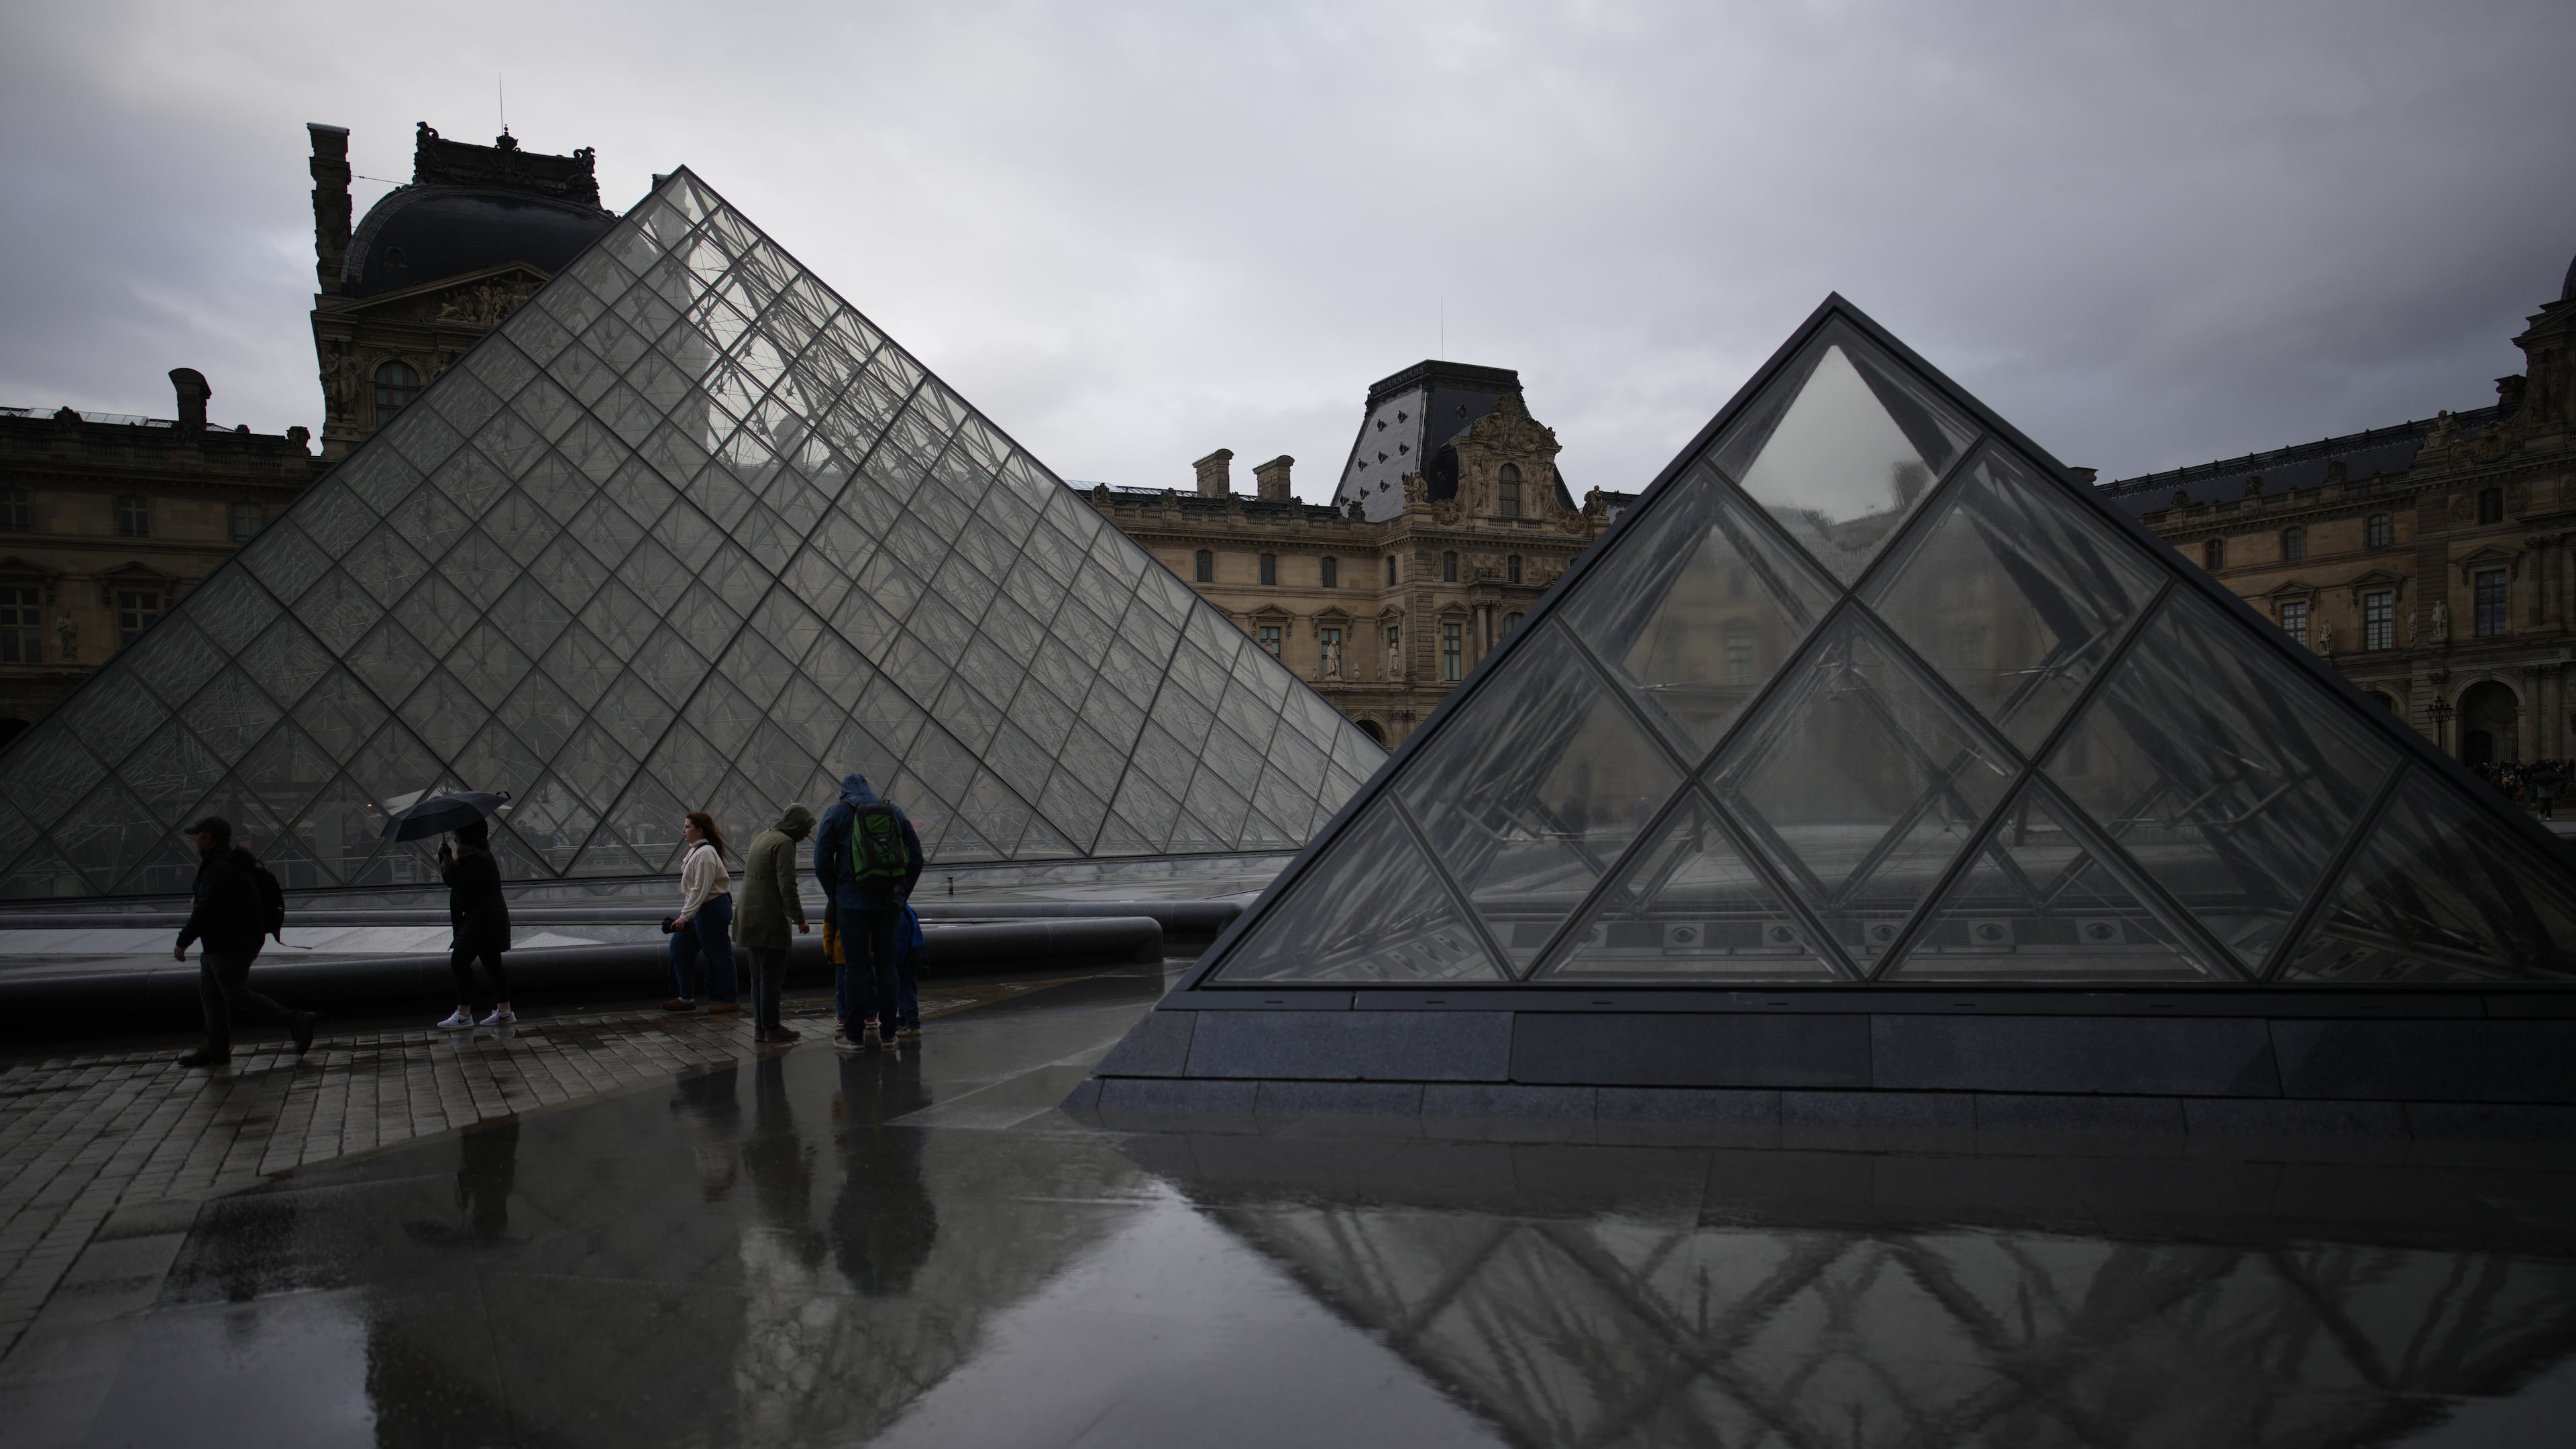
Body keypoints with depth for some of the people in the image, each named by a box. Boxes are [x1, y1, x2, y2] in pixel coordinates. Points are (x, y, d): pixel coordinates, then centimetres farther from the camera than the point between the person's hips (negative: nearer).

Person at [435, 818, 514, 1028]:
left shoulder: (478, 860, -19)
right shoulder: (479, 856, 14)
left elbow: (462, 890, -21)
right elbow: (454, 883, 15)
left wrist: (450, 867, -11)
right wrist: (445, 858, 4)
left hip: (483, 920, -11)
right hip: (491, 918, 11)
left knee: (460, 961, -9)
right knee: (492, 964, 12)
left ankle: (464, 1014, -6)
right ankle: (504, 1011, 16)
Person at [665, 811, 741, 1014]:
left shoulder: (705, 854, -19)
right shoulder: (696, 851, 13)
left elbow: (700, 890, -23)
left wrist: (684, 916, -22)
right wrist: (685, 915, 18)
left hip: (712, 909, -11)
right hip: (700, 909, 11)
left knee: (718, 952, -2)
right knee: (680, 947, 12)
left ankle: (729, 999, 8)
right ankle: (685, 998, 19)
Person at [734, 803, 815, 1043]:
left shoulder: (762, 837, 17)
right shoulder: (784, 843, -13)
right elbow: (787, 885, -19)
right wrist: (799, 919, -14)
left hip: (750, 920, 9)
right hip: (770, 921, -9)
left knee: (759, 976, 14)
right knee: (772, 977, -3)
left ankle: (760, 1026, 18)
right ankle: (771, 1028, 1)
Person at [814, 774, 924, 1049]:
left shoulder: (837, 813, 2)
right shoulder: (895, 811, 12)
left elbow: (822, 862, -1)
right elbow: (915, 858, 11)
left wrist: (834, 897, 8)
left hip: (853, 901, -3)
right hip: (890, 902, 3)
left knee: (856, 966, 1)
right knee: (887, 963, 10)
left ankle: (854, 1034, 3)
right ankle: (888, 1031, 12)